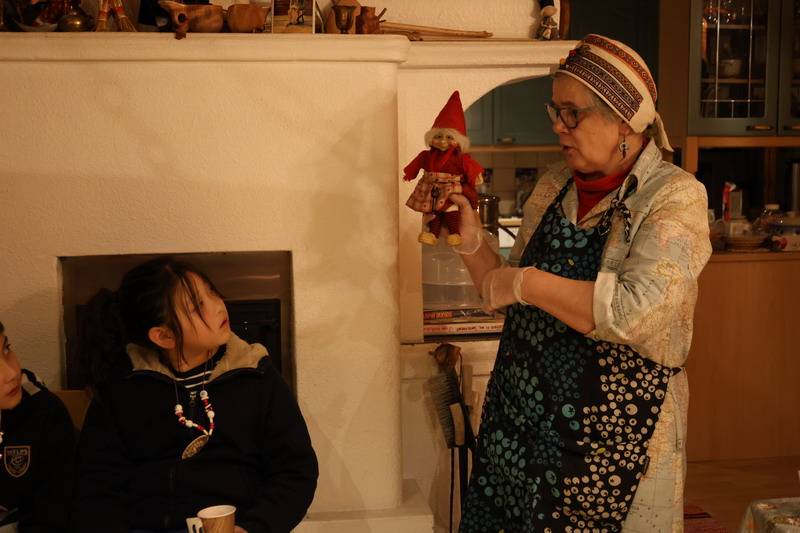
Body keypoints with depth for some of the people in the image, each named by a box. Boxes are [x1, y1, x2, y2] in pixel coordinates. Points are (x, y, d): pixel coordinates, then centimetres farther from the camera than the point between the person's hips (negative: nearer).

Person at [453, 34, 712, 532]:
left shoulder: (675, 196, -12)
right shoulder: (555, 185, 6)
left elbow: (641, 313, -26)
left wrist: (527, 282, -20)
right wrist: (472, 240, -5)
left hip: (614, 434, -5)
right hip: (518, 419, 6)